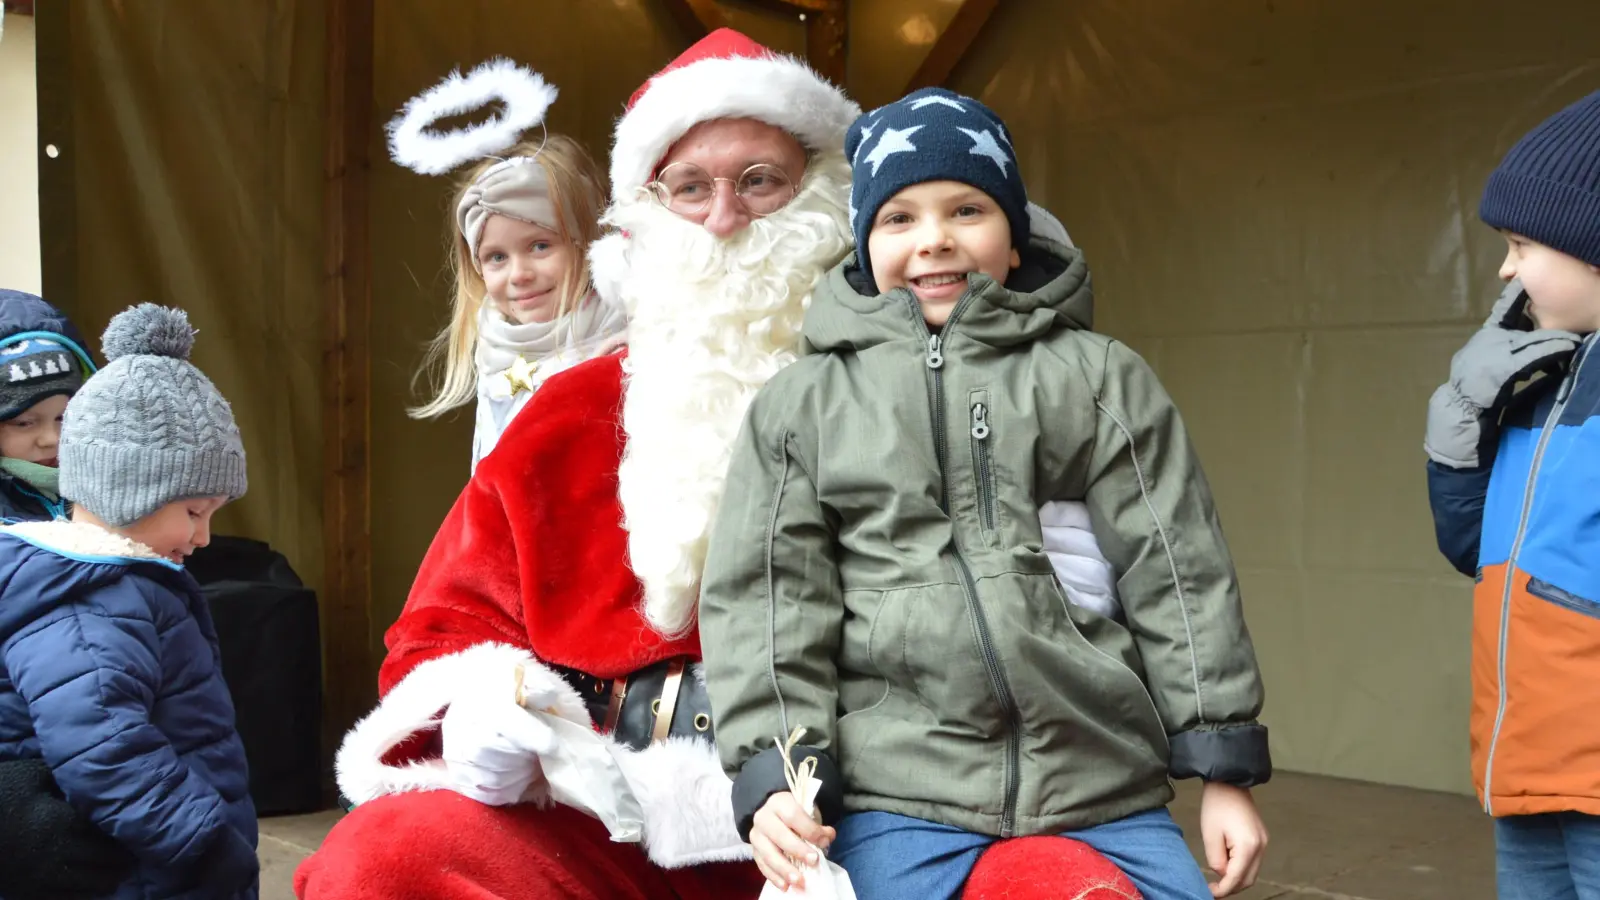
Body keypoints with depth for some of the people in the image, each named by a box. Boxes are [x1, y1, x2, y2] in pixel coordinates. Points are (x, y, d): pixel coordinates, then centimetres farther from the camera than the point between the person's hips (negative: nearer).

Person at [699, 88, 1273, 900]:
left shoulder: (1098, 377, 8)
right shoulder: (800, 403, 8)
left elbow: (1175, 569, 5)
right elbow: (765, 595, 3)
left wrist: (1225, 767, 3)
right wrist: (774, 774, -7)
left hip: (1107, 793, 1)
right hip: (893, 805, 0)